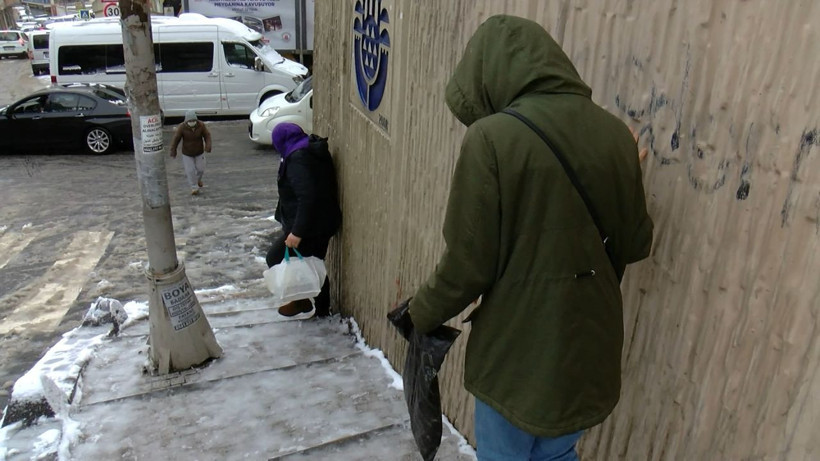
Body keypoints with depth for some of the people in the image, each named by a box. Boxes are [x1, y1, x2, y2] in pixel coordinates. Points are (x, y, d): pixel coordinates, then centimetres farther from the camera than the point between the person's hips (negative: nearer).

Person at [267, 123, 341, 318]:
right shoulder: (314, 151, 10)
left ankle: (301, 301, 13)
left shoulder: (297, 159, -21)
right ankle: (322, 307, 32)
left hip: (311, 226, -10)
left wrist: (297, 232, -27)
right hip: (323, 222, 10)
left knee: (275, 258, 6)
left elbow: (307, 198, -29)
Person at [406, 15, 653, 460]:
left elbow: (466, 263, -17)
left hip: (518, 348, -5)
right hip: (589, 340, 6)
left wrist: (422, 313, 1)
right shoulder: (614, 132, -3)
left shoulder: (492, 137, -20)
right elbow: (636, 242, 6)